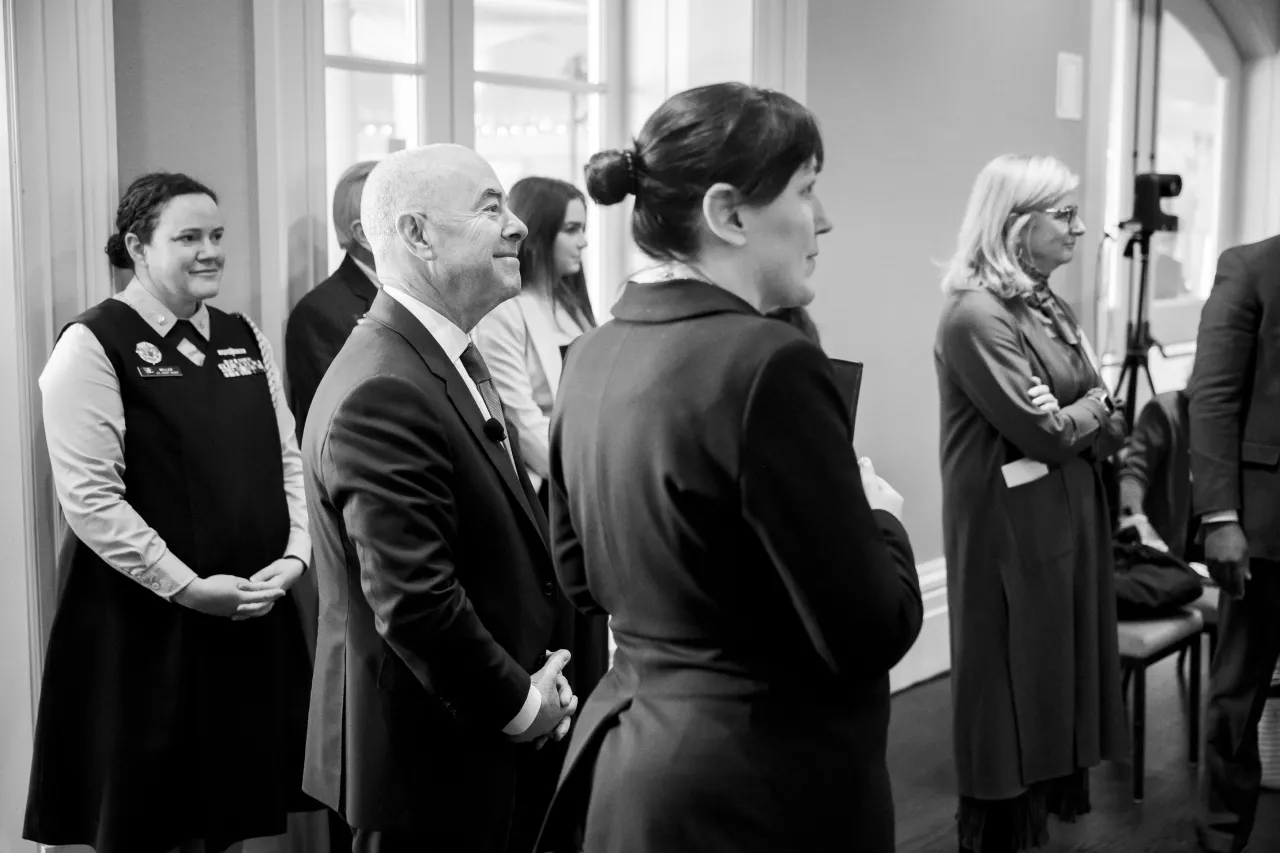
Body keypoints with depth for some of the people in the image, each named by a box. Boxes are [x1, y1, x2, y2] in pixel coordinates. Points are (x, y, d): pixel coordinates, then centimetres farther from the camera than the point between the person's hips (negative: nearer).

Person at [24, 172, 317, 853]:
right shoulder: (93, 346, -9)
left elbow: (288, 457, 12)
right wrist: (187, 587, -17)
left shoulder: (244, 338, 11)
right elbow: (89, 495, -16)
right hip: (143, 627, -5)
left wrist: (294, 553, -3)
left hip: (254, 616, 6)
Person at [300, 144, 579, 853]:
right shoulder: (382, 395, -24)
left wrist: (536, 675, 5)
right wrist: (520, 705, -14)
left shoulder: (449, 359, 9)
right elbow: (413, 604, -27)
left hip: (477, 745, 9)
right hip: (426, 764, -9)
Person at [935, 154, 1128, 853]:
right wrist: (1097, 406, -2)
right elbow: (1043, 430, -20)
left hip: (1068, 517, 8)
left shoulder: (1051, 309, 9)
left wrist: (1087, 416, -11)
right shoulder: (976, 315, -18)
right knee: (1013, 677, 2)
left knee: (1061, 666, 16)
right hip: (1012, 529, -8)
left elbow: (1105, 429, 10)